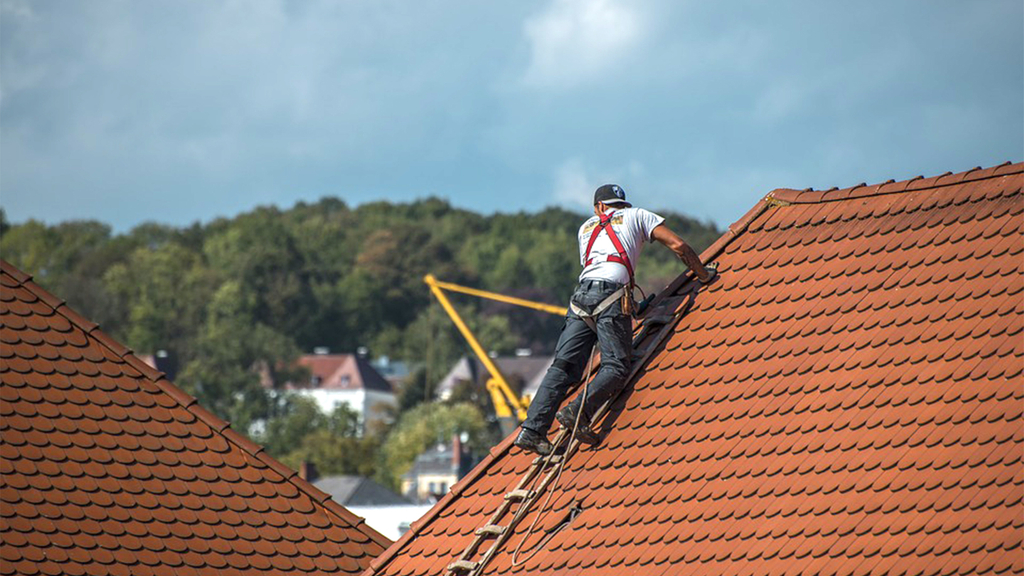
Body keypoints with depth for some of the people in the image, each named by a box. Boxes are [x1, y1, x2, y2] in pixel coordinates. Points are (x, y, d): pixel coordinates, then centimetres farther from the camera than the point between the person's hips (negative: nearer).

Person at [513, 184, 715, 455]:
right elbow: (678, 245, 16)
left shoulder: (587, 227, 33)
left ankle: (533, 430, -16)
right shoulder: (637, 216, 23)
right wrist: (704, 275, 29)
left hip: (582, 293, 4)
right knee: (616, 366, -9)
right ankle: (578, 411, -32)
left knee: (564, 366, -3)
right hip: (612, 293, -4)